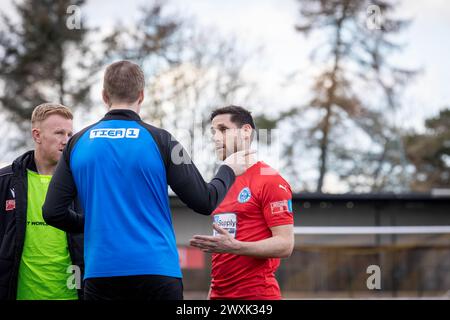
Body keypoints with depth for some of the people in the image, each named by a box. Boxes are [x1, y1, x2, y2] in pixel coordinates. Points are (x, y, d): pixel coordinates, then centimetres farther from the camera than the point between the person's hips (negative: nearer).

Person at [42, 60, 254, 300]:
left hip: (100, 274, 2)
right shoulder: (159, 140, -2)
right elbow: (205, 203, 1)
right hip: (157, 271, -2)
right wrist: (229, 170, 20)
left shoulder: (78, 143, 5)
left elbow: (52, 212, 4)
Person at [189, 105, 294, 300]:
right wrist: (212, 291, 18)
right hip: (220, 294, 8)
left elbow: (285, 244, -15)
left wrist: (234, 246, -26)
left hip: (256, 294, -7)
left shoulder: (270, 180, -7)